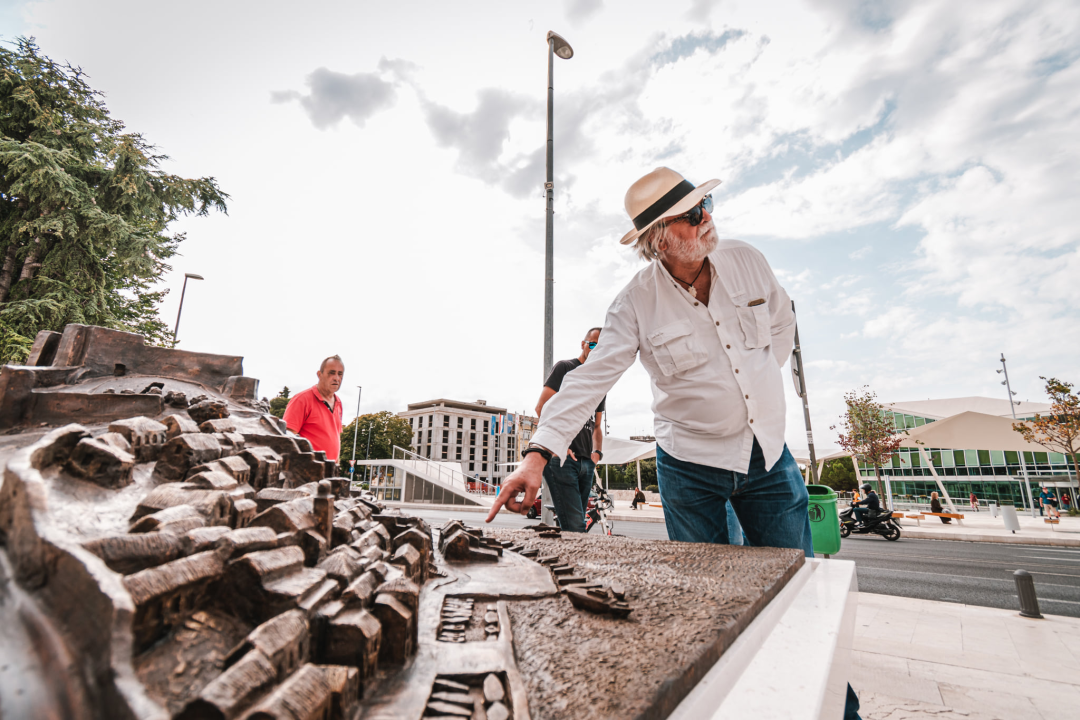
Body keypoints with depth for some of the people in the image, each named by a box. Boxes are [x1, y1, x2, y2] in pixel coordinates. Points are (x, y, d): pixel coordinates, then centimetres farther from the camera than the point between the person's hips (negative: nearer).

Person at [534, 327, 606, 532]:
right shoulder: (565, 367, 3)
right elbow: (542, 408, -7)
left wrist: (598, 452, 9)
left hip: (586, 462, 7)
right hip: (562, 457, -7)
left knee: (577, 522, 9)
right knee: (575, 527, -15)